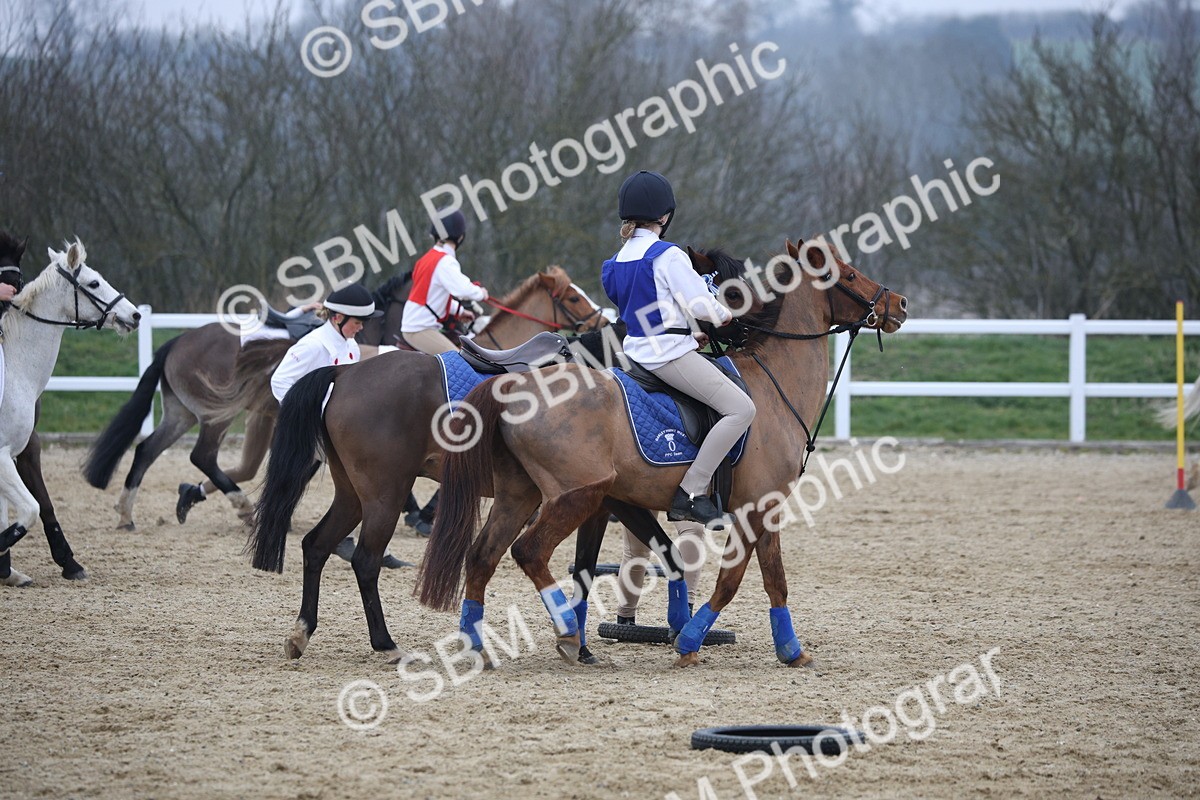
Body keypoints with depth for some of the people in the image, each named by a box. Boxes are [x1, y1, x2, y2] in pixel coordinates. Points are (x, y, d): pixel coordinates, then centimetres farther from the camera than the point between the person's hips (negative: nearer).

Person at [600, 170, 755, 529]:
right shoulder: (668, 256, -14)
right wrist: (725, 315, 4)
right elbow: (699, 304, -17)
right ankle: (691, 492, -21)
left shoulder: (618, 262, 12)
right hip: (670, 354, -9)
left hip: (636, 349, 9)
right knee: (741, 408, -13)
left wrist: (690, 335, 22)